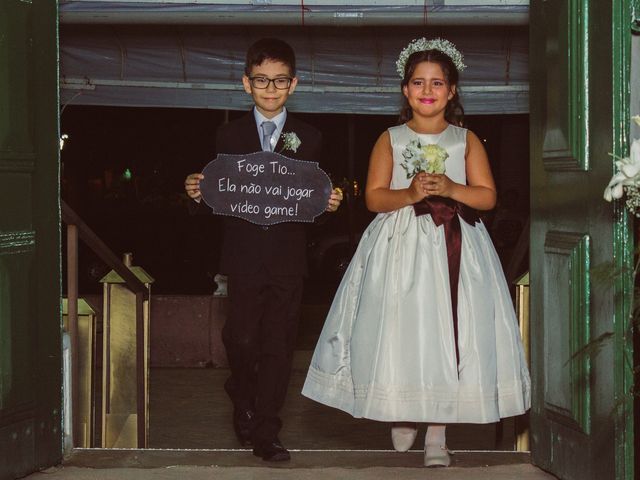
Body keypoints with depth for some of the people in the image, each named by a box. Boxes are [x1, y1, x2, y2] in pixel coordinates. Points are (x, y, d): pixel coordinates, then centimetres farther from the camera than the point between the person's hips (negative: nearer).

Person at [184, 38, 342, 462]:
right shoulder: (229, 136, 6)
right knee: (242, 340, 2)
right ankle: (244, 405, 32)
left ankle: (265, 433, 10)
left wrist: (330, 204, -16)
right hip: (244, 257, 0)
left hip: (288, 259, 0)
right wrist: (198, 194, -18)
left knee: (278, 347, 2)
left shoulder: (309, 138, 8)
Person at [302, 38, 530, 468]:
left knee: (448, 332, -4)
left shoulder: (466, 140, 8)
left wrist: (450, 188, -14)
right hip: (401, 246, 0)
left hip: (454, 247, 0)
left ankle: (437, 434, 3)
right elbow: (374, 197, 0)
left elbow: (487, 195, 2)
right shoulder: (391, 139, 7)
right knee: (398, 332, -4)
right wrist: (409, 195, -18)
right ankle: (402, 416, 18)